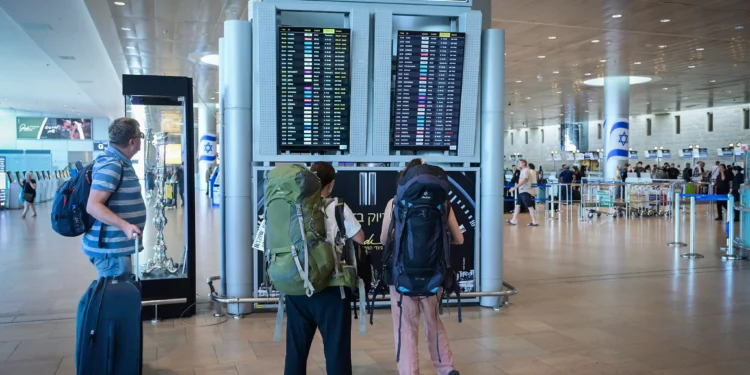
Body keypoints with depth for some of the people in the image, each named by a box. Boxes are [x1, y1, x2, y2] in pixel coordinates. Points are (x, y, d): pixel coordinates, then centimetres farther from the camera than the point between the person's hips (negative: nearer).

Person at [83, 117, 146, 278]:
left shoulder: (119, 162, 12)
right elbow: (93, 206, -27)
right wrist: (125, 226, -36)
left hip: (117, 245, 10)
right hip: (110, 248, -10)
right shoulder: (111, 165, -19)